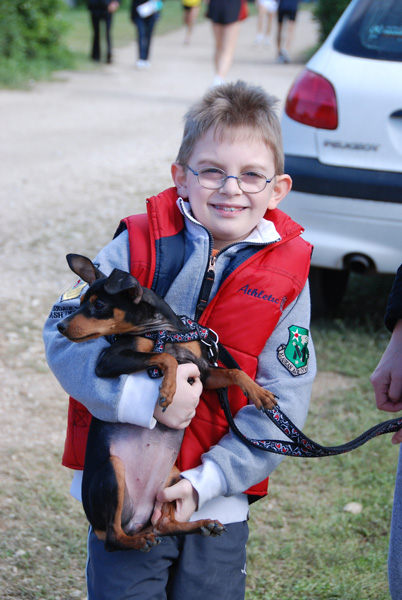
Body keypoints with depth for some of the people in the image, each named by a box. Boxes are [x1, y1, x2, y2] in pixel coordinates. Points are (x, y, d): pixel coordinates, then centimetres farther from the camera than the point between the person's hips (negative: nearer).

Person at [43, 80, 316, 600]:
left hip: (218, 501, 1)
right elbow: (65, 331, -14)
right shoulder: (139, 245, -7)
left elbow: (280, 405, -7)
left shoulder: (285, 278, -5)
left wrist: (207, 481, -17)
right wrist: (145, 398, -27)